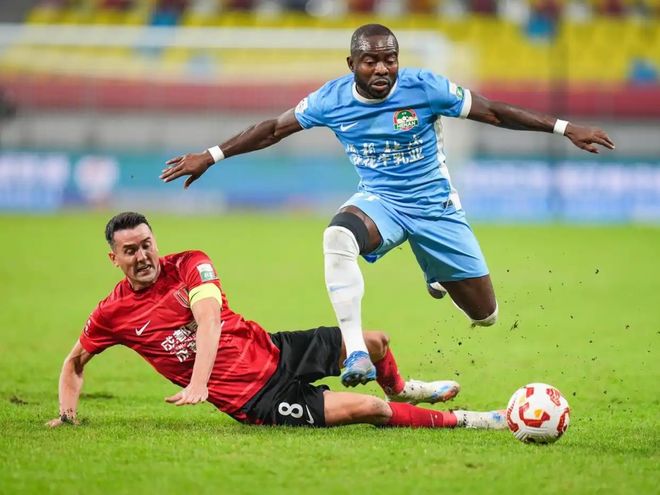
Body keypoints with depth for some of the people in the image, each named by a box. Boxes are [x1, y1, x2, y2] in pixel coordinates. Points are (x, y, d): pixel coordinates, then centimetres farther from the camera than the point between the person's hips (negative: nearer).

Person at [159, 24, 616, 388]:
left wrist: (565, 129, -11)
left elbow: (493, 112, -10)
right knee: (338, 237, -38)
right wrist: (211, 156, 2)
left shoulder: (425, 88, -17)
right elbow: (274, 129, 1)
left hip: (436, 204, 0)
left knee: (486, 315, 3)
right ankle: (357, 356, -38)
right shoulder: (333, 99, -12)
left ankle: (441, 276, 42)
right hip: (380, 202, 0)